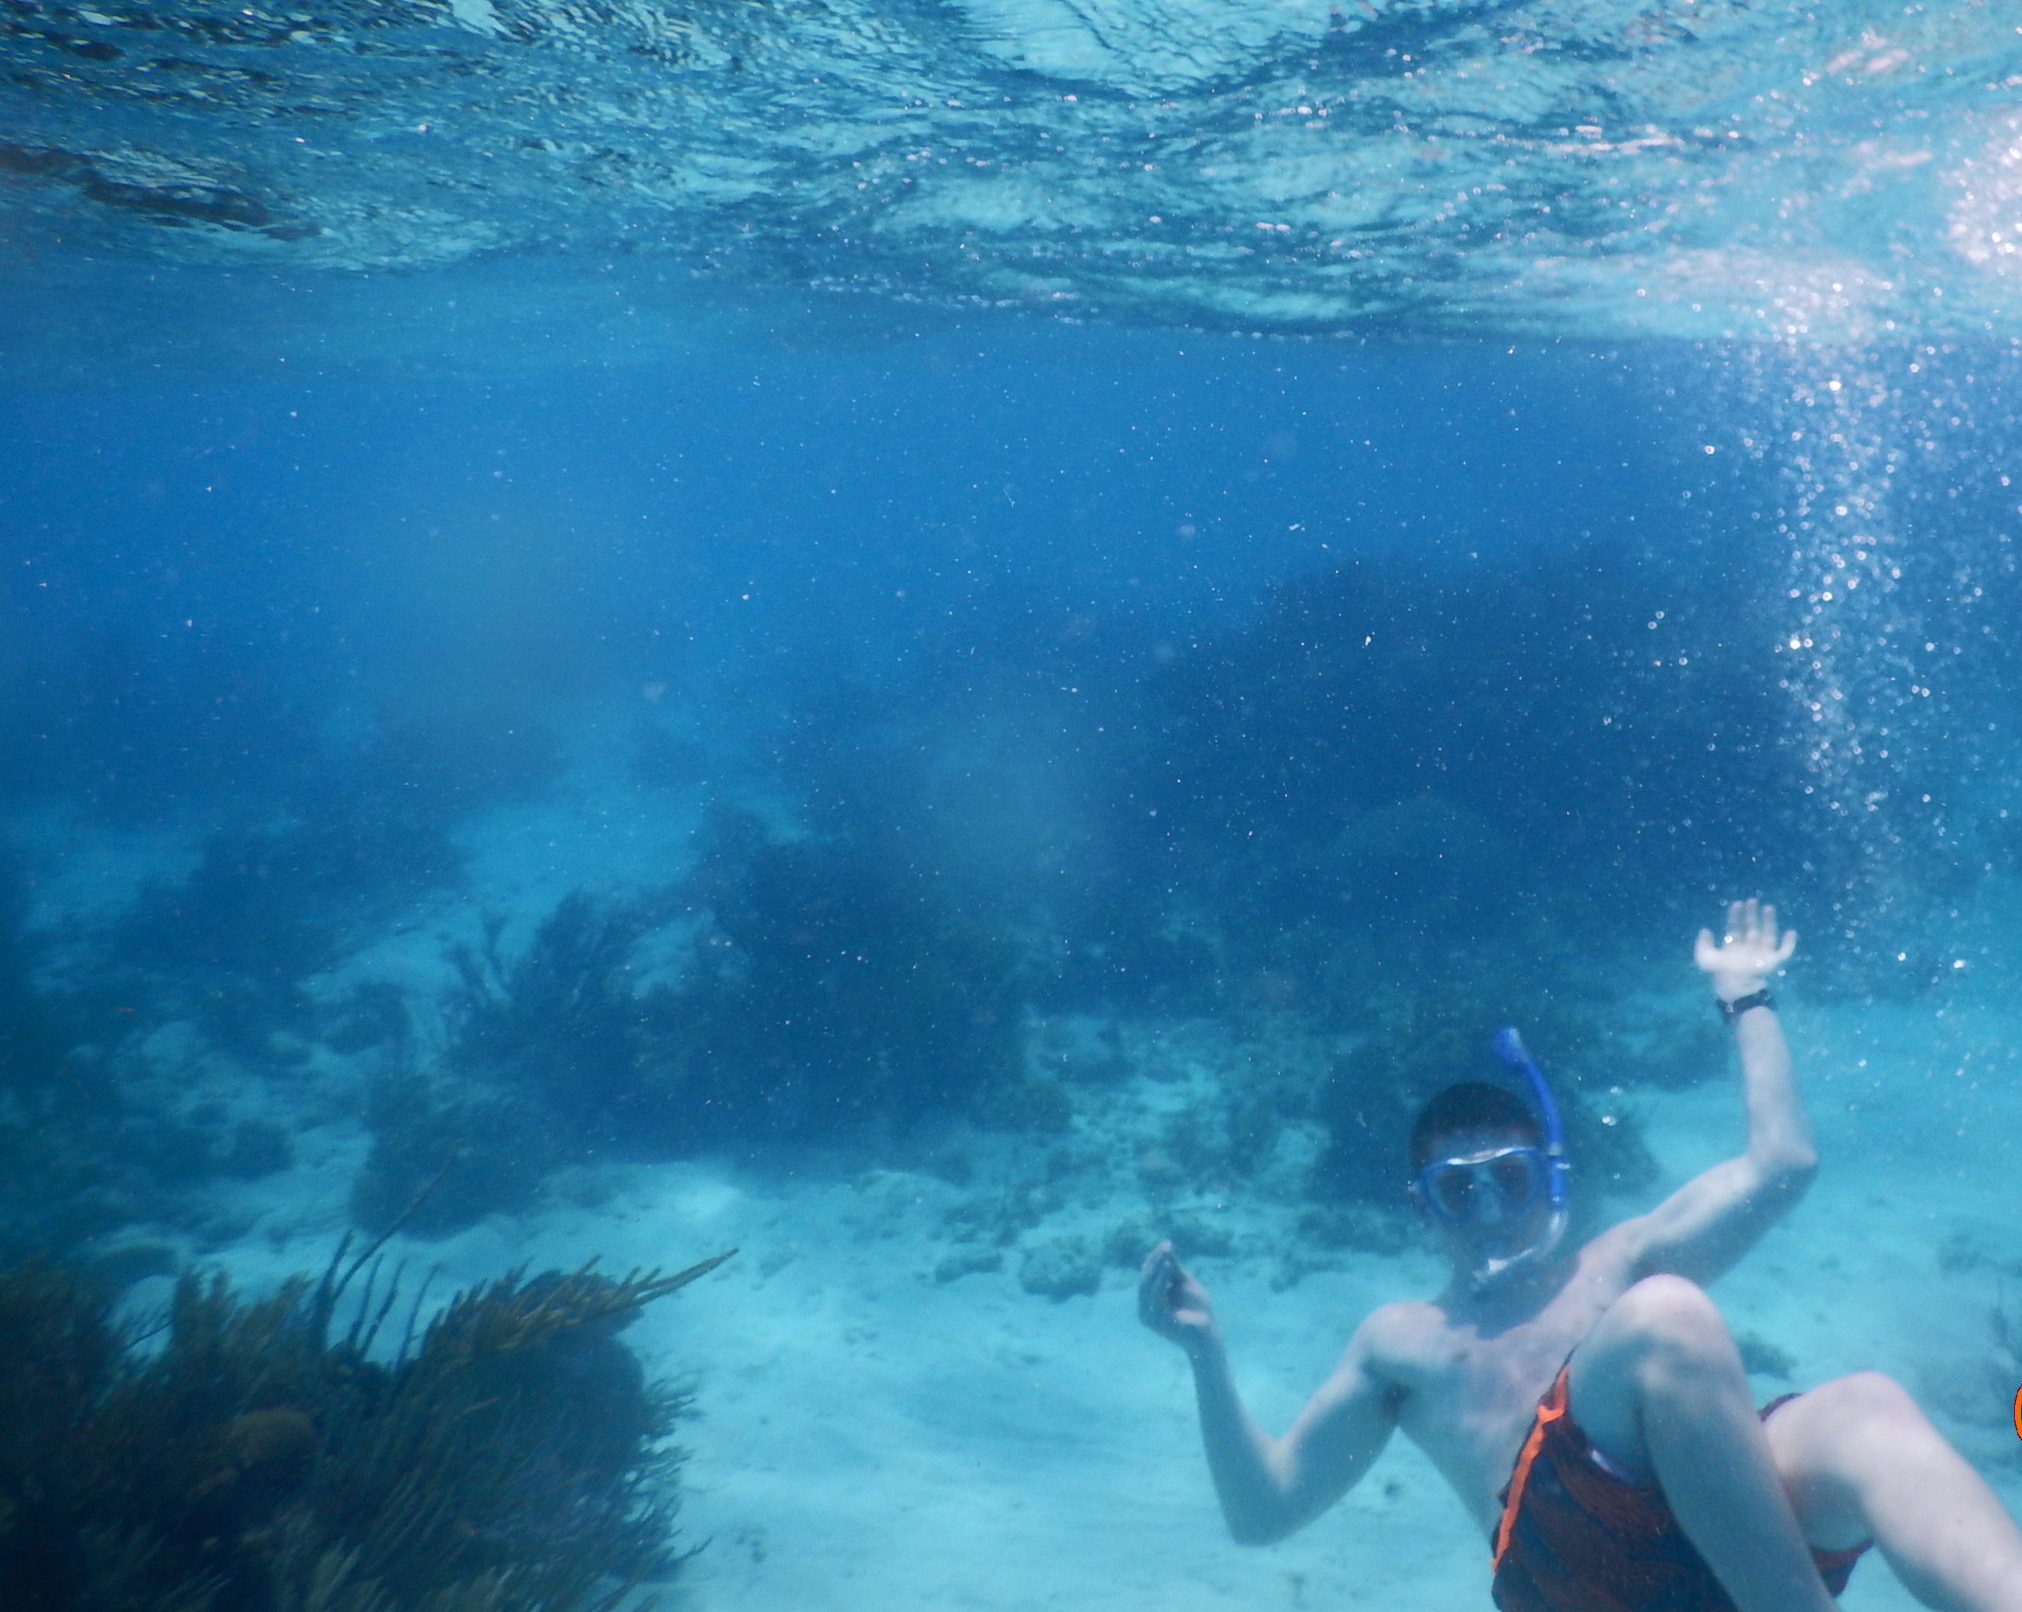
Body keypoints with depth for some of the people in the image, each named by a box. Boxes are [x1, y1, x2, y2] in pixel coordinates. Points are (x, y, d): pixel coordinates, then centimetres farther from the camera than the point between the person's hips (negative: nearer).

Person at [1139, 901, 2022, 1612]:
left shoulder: (1620, 1263, 30)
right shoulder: (1399, 1341, 26)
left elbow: (1781, 1164, 21)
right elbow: (1264, 1510, 20)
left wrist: (1745, 1000, 22)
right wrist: (1206, 1354, 6)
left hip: (1732, 1524, 3)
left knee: (1864, 1413, -30)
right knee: (1665, 1315, -27)